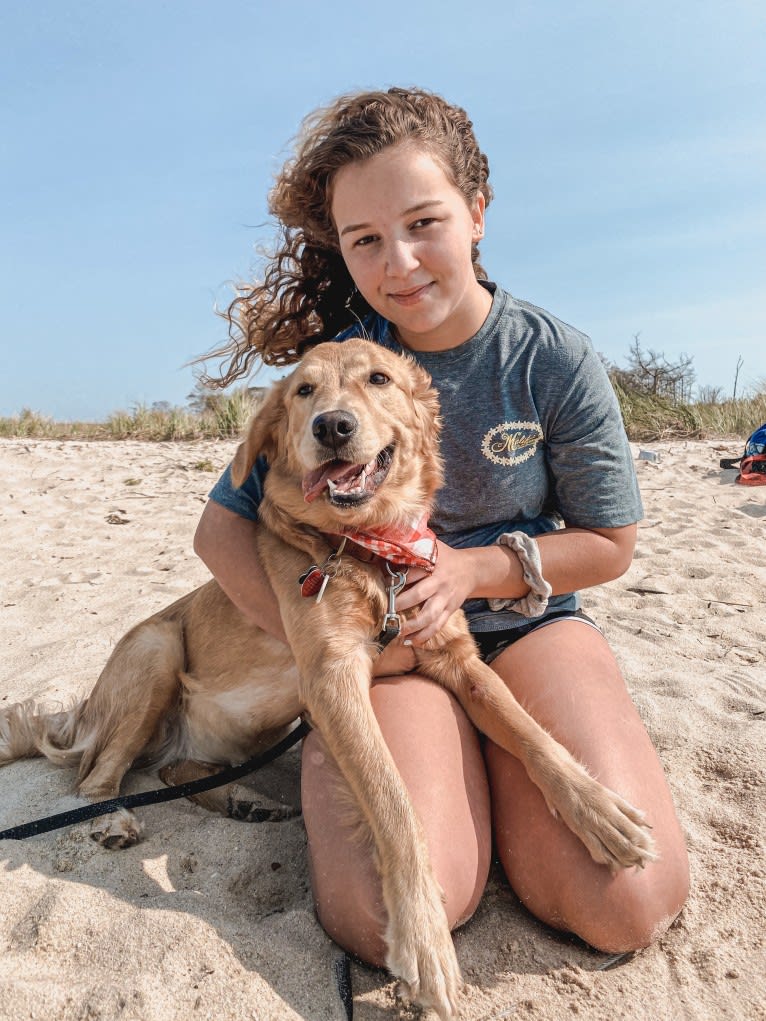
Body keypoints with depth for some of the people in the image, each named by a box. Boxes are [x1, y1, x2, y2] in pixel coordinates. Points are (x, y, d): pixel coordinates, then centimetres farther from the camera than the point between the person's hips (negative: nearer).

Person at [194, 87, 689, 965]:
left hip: (527, 620, 1)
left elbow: (610, 543, 0)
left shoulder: (554, 360, -8)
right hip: (389, 639, 0)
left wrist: (473, 570, -16)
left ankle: (486, 766, 10)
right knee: (387, 918, -22)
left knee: (629, 906, -17)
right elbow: (222, 529, -4)